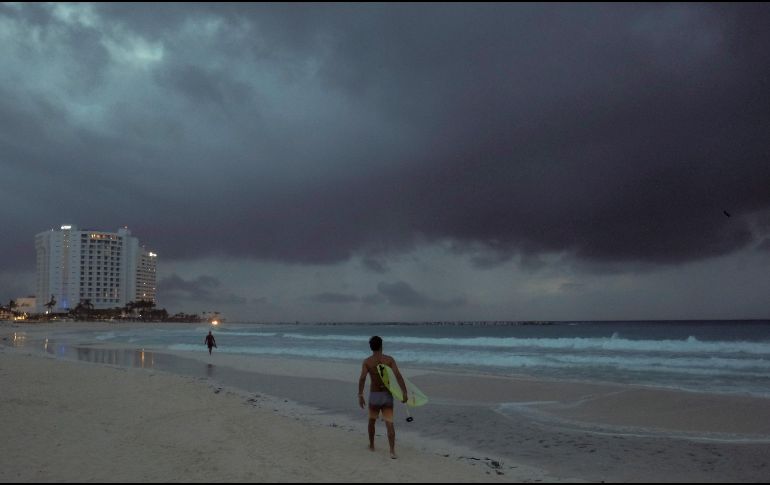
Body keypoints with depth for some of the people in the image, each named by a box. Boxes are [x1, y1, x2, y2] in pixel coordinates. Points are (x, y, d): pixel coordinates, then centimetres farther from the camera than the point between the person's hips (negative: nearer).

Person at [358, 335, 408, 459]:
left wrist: (360, 395, -18)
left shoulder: (367, 362, -3)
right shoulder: (389, 359, -2)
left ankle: (371, 445, 37)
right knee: (389, 423, -2)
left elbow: (362, 378, -18)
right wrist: (404, 393, -17)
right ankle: (392, 451, -17)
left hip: (374, 395, 0)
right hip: (387, 395, 0)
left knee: (372, 420, 23)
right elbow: (398, 376, -14)